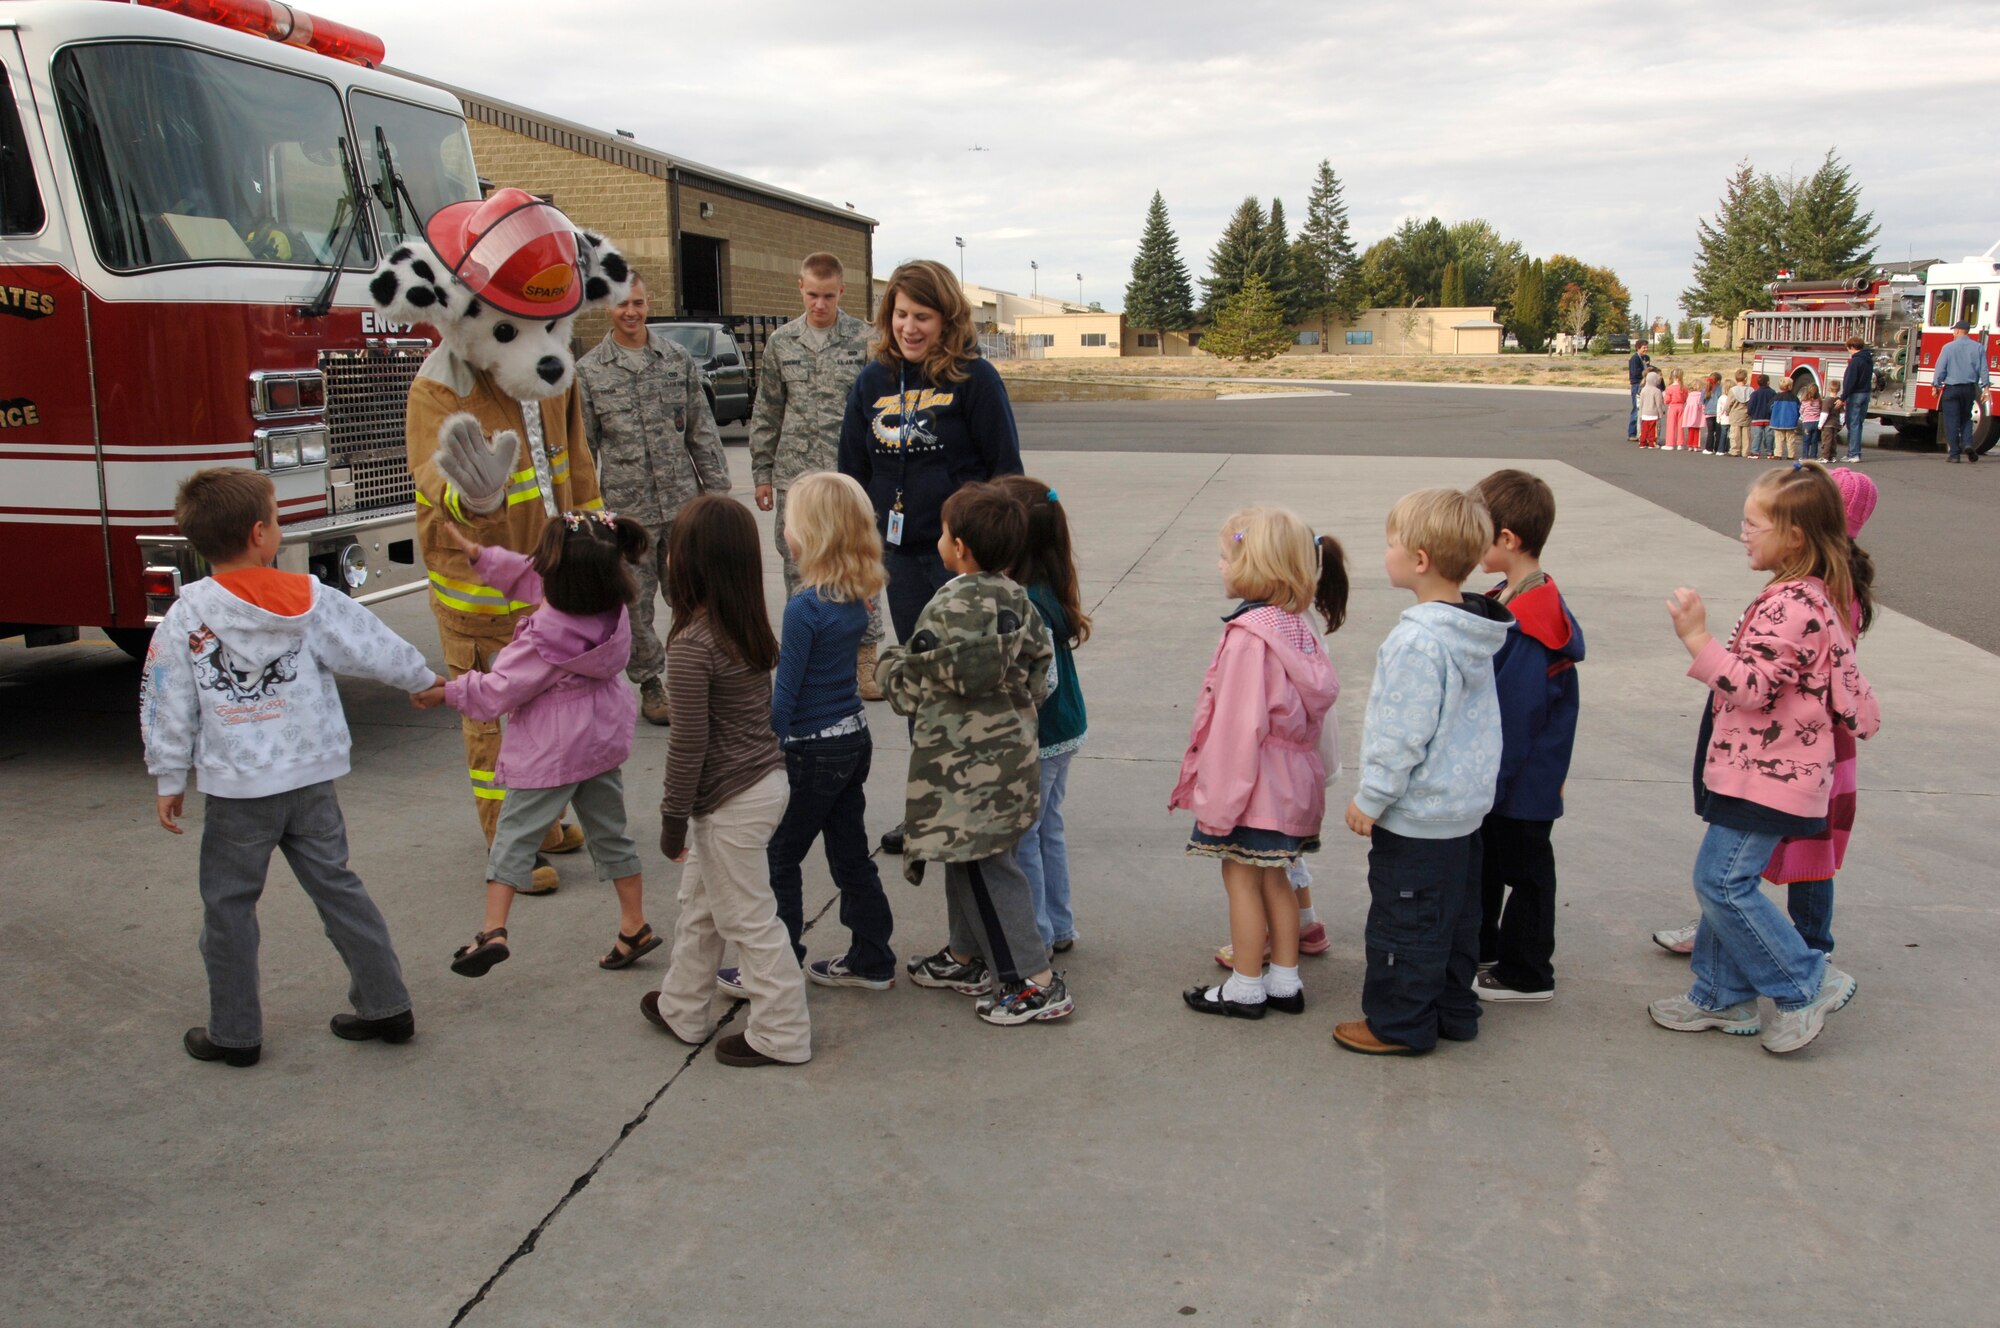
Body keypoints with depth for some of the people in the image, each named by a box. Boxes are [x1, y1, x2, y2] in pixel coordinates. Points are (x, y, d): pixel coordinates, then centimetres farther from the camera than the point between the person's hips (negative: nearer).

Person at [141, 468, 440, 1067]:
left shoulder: (185, 618, -8)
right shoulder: (312, 602, -5)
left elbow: (169, 708, -4)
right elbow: (379, 650, 3)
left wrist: (170, 780, 7)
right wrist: (428, 681, 21)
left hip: (236, 790, -2)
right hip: (311, 781, 2)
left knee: (228, 905, 10)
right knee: (337, 887, 14)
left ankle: (234, 1033, 19)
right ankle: (385, 1004, 18)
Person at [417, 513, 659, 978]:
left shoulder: (546, 638, -26)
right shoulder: (613, 607, -6)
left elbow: (499, 691, -15)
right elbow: (530, 578, 10)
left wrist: (449, 692, 0)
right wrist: (481, 557, 14)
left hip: (550, 752, -7)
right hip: (602, 739, 7)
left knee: (515, 833, 3)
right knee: (609, 832, 16)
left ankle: (493, 929, -3)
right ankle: (635, 927, 20)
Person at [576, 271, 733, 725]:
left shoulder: (678, 359, 7)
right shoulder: (588, 372, 2)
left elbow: (703, 430, 9)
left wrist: (716, 488, 5)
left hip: (683, 502, 1)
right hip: (626, 510, -1)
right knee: (635, 605, 5)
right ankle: (649, 684, 21)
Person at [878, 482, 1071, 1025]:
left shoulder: (950, 610, -22)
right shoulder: (1017, 600, 3)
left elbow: (915, 693, -15)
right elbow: (1038, 679, 7)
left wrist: (888, 665, 4)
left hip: (967, 767, -9)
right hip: (1010, 751, 9)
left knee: (984, 868, 0)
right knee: (968, 861, 22)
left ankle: (1036, 982, 5)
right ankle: (965, 957, 37)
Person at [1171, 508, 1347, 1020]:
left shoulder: (1249, 634, -23)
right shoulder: (1296, 625, 4)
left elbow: (1240, 722, -23)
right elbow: (1313, 704, 11)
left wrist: (1218, 797, -16)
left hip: (1255, 783, -8)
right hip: (1291, 779, 8)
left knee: (1241, 879, 6)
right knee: (1274, 879, 18)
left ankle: (1245, 989, 16)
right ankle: (1285, 981, 27)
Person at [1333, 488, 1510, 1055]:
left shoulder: (1418, 640, -25)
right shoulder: (1475, 635, 4)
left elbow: (1403, 735, -23)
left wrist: (1371, 800, -13)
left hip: (1415, 817, -9)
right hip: (1466, 805, 9)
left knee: (1403, 923, 5)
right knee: (1456, 917, 19)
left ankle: (1399, 1024, 17)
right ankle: (1453, 1011, 32)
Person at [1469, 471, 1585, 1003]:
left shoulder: (1528, 619, -26)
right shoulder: (1507, 600, 5)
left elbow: (1518, 709, -26)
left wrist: (1495, 777, -20)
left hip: (1523, 780, -10)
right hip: (1495, 774, 10)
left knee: (1524, 868, 6)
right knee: (1487, 861, 22)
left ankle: (1526, 974, 20)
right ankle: (1483, 950, 38)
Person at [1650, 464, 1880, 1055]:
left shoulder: (1793, 605, -22)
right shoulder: (1810, 595, 12)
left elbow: (1750, 686, -27)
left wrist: (1697, 638, -29)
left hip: (1767, 774, -11)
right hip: (1758, 767, 11)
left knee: (1722, 880, -7)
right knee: (1726, 880, 15)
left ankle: (1807, 984, 5)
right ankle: (1721, 996, 24)